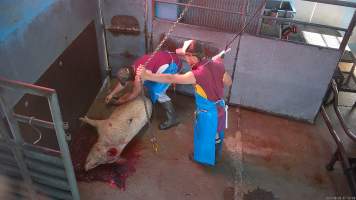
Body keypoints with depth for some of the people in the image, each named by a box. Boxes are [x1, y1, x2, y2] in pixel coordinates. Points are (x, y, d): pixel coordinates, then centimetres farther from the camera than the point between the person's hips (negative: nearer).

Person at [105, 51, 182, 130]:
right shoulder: (132, 68, 4)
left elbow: (134, 94, -8)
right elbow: (122, 83, 19)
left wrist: (119, 102, 4)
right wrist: (111, 94, 22)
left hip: (173, 64, -10)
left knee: (157, 92, -9)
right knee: (149, 82, 19)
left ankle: (172, 118, -5)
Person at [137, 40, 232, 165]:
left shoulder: (199, 73, -33)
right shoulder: (216, 64, -12)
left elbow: (172, 79, -37)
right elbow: (228, 82, 2)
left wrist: (147, 76, -38)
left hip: (208, 113, -7)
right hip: (219, 108, 7)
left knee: (204, 135, 21)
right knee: (216, 132, 31)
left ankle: (202, 157, 47)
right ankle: (217, 152, 57)